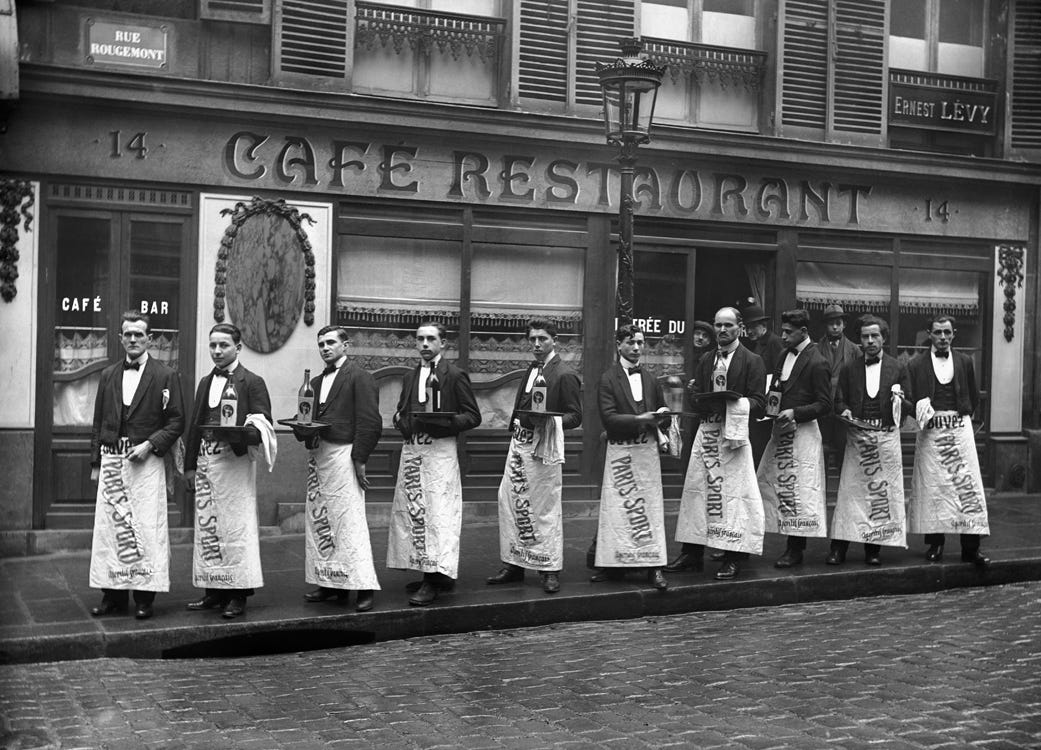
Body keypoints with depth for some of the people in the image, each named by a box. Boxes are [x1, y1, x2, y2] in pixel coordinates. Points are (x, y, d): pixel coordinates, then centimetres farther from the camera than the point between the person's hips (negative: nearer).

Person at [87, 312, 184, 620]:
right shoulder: (108, 375, 14)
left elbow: (176, 421, 0)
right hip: (111, 460, 4)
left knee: (146, 528, -5)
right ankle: (113, 594, 8)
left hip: (146, 461, -4)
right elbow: (99, 422, 16)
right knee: (109, 526, 2)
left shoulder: (165, 376, 2)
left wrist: (149, 445, -12)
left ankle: (144, 597, 0)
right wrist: (95, 462, 10)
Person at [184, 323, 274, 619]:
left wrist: (241, 433, -26)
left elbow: (263, 427, -7)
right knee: (206, 528, 7)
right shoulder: (205, 383, 17)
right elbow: (194, 425, 19)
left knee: (236, 527, -6)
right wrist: (190, 465, 13)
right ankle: (214, 591, 15)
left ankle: (238, 595, 0)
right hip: (205, 461, 6)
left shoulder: (252, 382, -1)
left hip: (235, 461, -6)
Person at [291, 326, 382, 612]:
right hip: (317, 457, 8)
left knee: (349, 521, -9)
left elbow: (370, 422, -10)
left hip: (343, 455, -8)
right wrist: (302, 428, -1)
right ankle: (331, 584, 13)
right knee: (319, 521, 6)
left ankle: (364, 587, -5)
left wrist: (359, 460, -15)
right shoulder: (316, 383, 20)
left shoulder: (359, 378, -3)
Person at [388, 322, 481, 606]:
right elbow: (401, 412, 23)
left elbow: (473, 416, -3)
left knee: (438, 513, -9)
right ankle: (428, 573, 15)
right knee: (413, 511, 6)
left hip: (440, 451, -6)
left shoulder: (455, 375, -1)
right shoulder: (410, 377, 17)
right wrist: (401, 421, 0)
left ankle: (436, 580, -8)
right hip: (411, 451, 7)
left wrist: (444, 421, -19)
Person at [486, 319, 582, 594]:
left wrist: (550, 420, -24)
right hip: (519, 442, 8)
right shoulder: (532, 370, 17)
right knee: (510, 501, 6)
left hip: (543, 446, -8)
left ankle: (550, 571, 6)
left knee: (545, 508, -3)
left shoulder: (565, 375, -8)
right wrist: (516, 423, 10)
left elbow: (575, 416, -9)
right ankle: (514, 565, 15)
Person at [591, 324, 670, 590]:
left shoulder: (651, 380, 14)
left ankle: (654, 567, 3)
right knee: (615, 508, -1)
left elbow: (662, 413, 22)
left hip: (648, 449, 3)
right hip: (620, 450, -3)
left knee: (651, 506, 1)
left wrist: (660, 425, 1)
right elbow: (608, 418, -11)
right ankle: (613, 565, 7)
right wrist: (639, 419, -20)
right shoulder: (608, 379, -1)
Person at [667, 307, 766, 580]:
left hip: (734, 432, -5)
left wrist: (735, 402, -22)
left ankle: (733, 558, 1)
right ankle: (692, 554, 11)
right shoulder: (706, 361, 15)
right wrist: (697, 396, -10)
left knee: (732, 493, -5)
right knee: (697, 490, 4)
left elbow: (759, 403, -6)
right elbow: (695, 402, 13)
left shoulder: (752, 361, 0)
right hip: (706, 432, 5)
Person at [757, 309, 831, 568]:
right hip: (781, 430, 8)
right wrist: (773, 394, 3)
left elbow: (825, 404, -12)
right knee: (767, 482, 6)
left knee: (799, 489, -3)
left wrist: (795, 412, -20)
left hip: (802, 430, -8)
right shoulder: (786, 356, 13)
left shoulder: (816, 364, -12)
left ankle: (795, 549, 6)